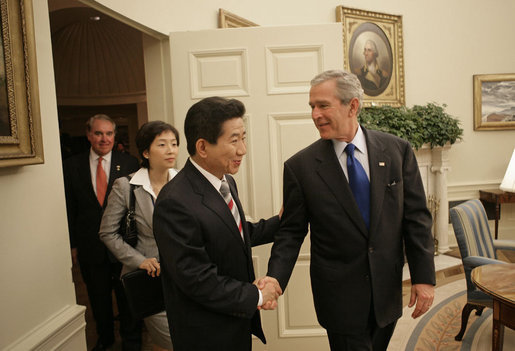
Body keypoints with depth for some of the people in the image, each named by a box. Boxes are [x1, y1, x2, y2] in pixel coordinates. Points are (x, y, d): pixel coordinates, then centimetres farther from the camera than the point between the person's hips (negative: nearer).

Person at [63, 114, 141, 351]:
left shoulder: (129, 163, -4)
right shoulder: (72, 165, 1)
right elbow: (70, 209, 3)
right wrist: (72, 244, 2)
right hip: (90, 245, 2)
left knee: (127, 295, 12)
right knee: (98, 297, 18)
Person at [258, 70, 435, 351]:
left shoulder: (397, 150, -4)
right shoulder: (299, 166, -10)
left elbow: (416, 217, -1)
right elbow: (291, 232, -5)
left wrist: (424, 276, -4)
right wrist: (275, 278, -19)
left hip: (388, 289, 3)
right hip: (340, 296, -3)